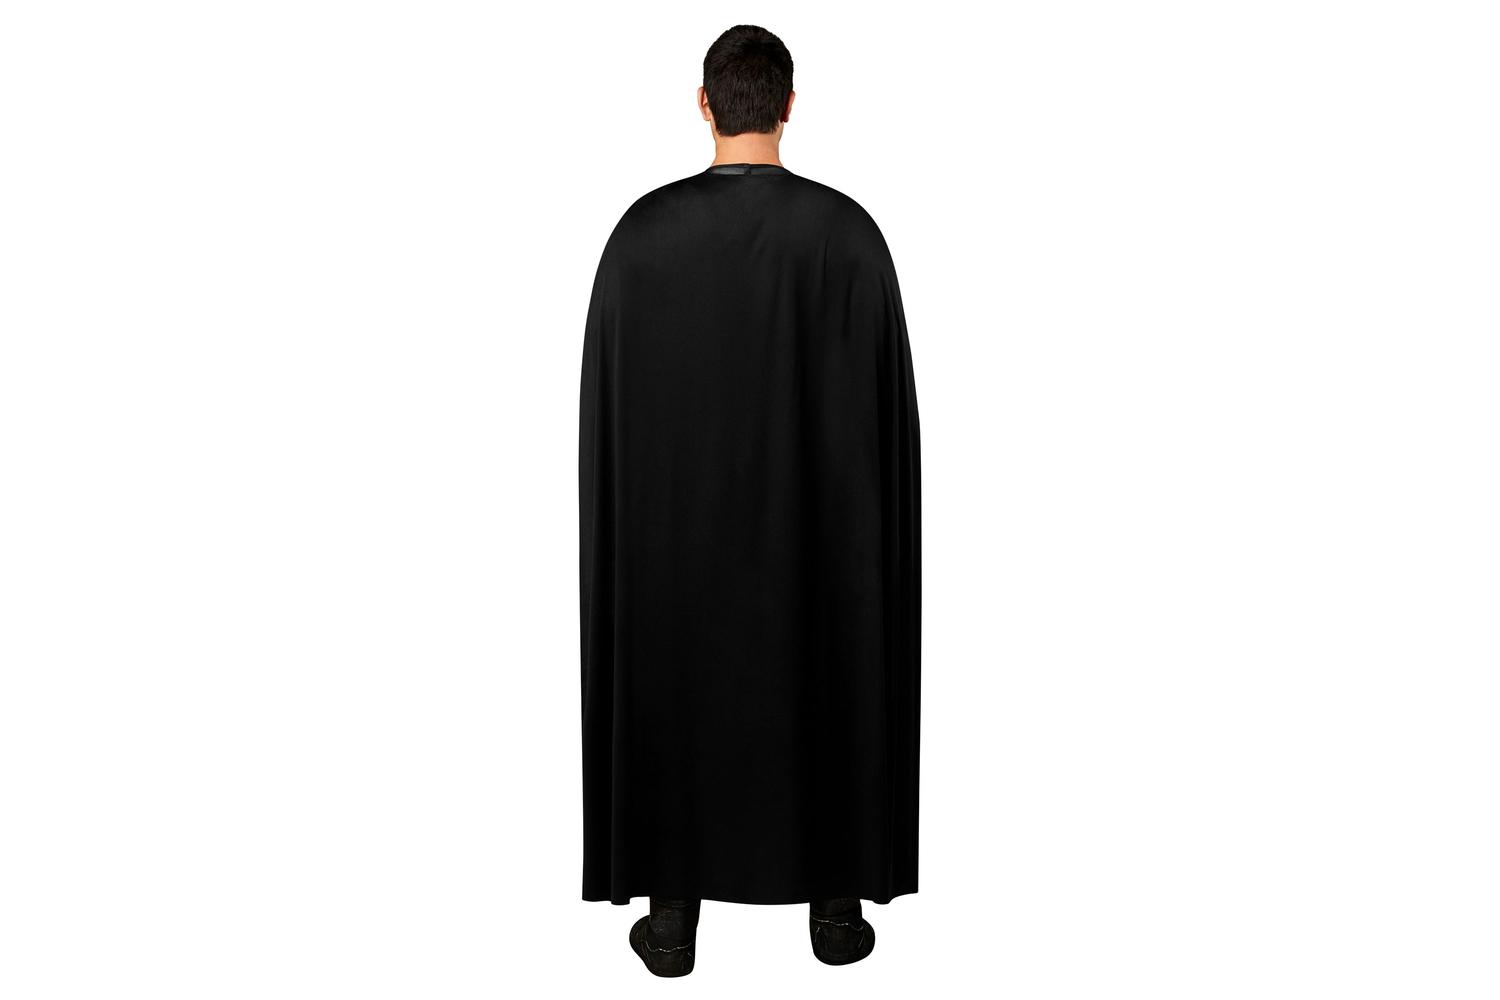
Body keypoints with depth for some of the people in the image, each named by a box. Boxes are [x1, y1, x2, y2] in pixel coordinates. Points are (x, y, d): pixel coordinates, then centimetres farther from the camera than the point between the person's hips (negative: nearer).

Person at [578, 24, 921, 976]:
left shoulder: (643, 229, -7)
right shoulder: (847, 228, -10)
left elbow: (605, 395, -3)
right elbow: (889, 398, -7)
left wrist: (627, 511, 9)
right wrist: (879, 518, 5)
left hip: (676, 519, 1)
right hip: (820, 517, 0)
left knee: (674, 699, 13)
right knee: (825, 700, 14)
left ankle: (673, 920, 20)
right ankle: (836, 911, 24)